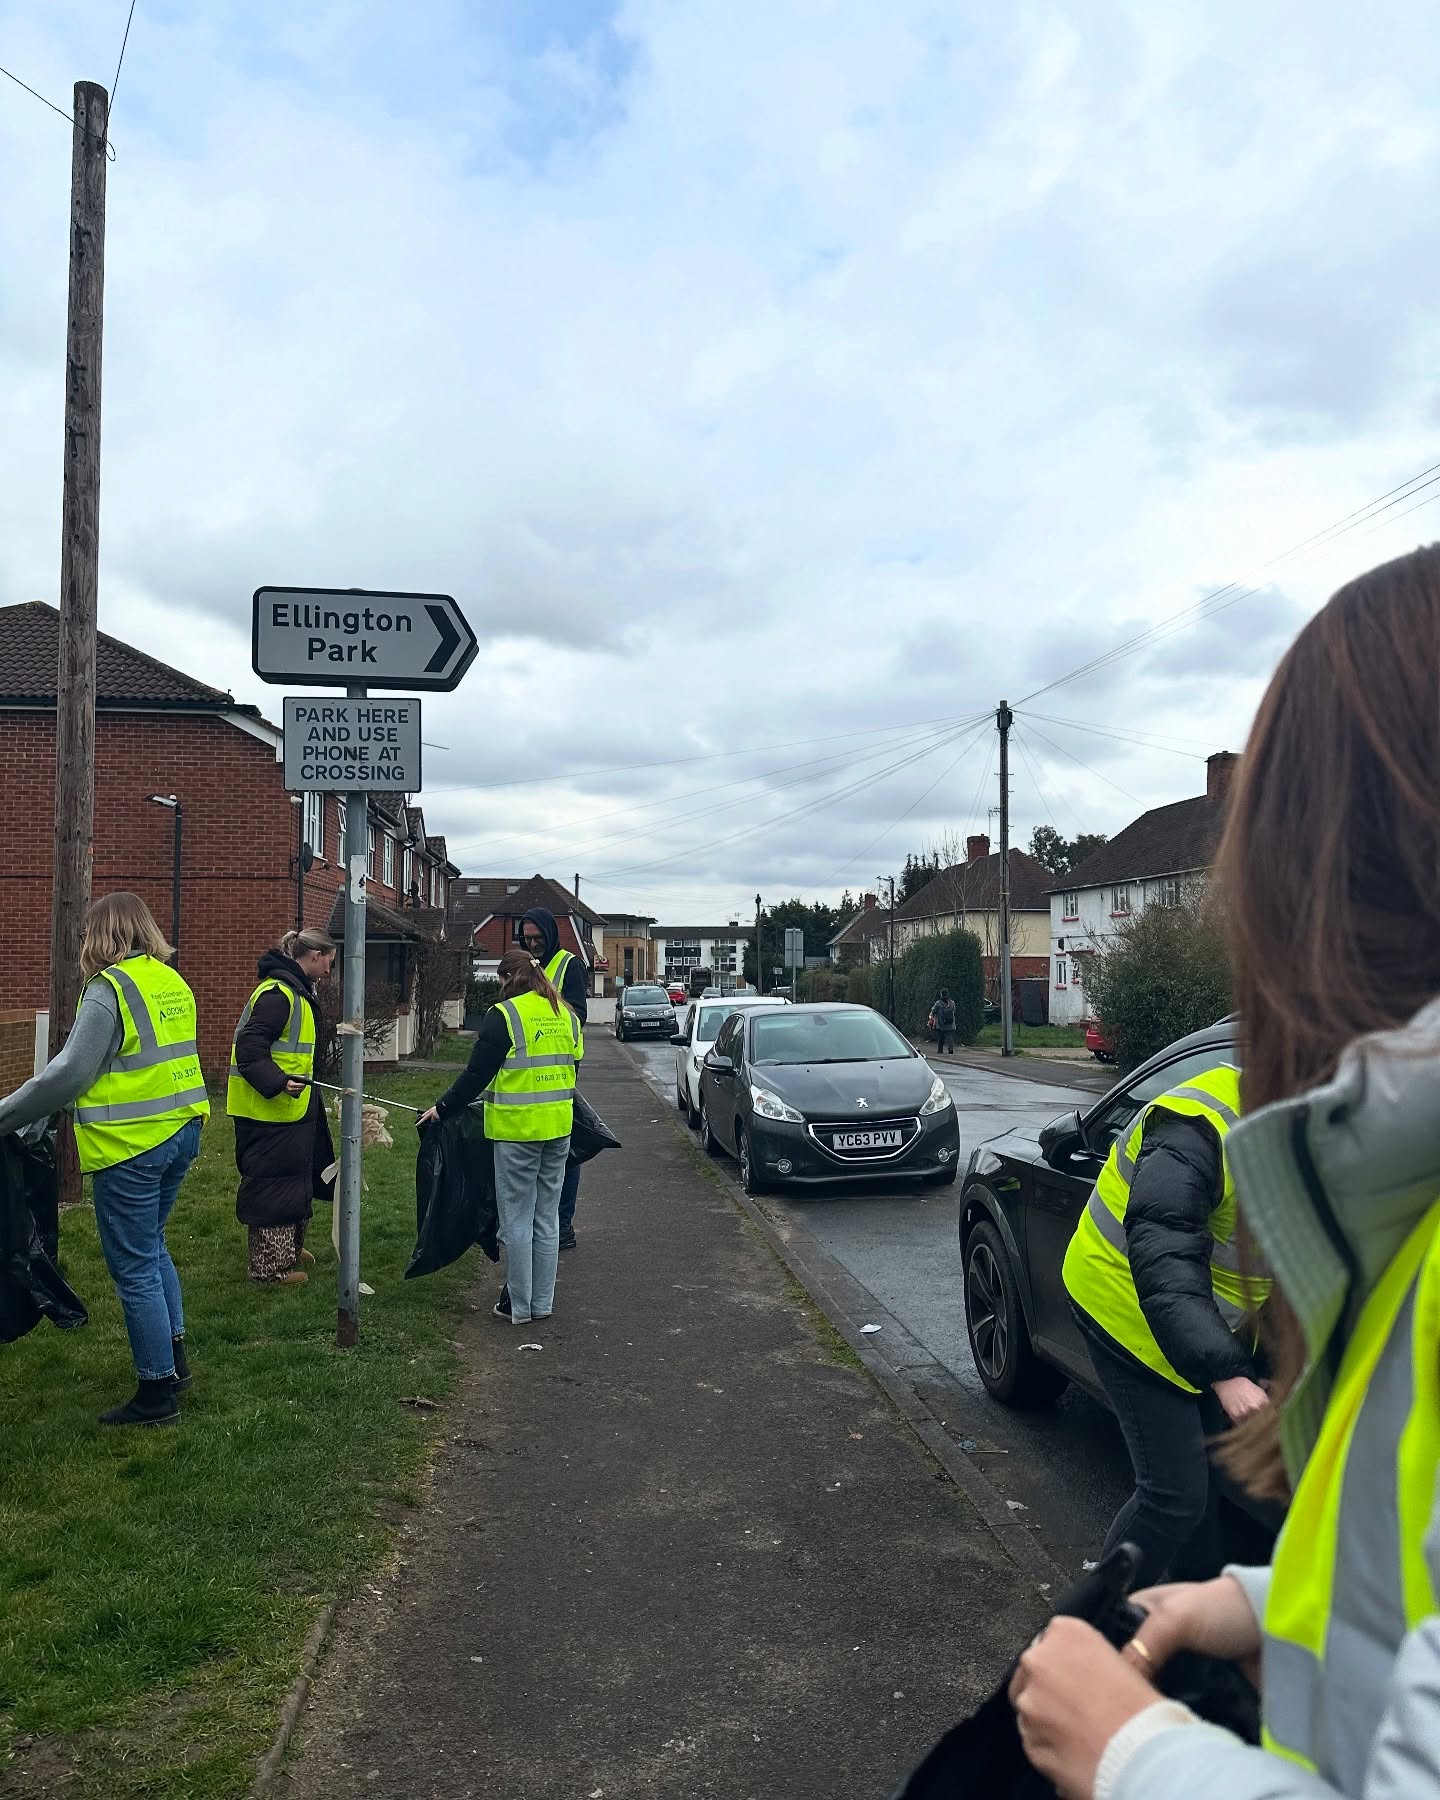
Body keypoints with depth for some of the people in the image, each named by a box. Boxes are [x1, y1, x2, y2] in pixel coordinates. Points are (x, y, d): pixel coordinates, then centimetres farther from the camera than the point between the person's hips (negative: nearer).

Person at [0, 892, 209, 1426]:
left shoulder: (109, 988, -15)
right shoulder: (173, 981, 9)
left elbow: (70, 1073, -20)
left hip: (130, 1146, -8)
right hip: (181, 1132, 8)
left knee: (135, 1268, 3)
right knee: (152, 1247, 24)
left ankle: (157, 1392, 13)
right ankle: (174, 1356, 32)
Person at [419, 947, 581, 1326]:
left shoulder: (504, 1015, -11)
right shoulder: (565, 1014, 8)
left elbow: (476, 1073, -10)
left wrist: (442, 1107, 1)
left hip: (517, 1130, -6)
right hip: (558, 1129, 6)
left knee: (517, 1220, 4)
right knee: (547, 1218, 13)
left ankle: (519, 1305, 11)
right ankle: (542, 1302, 20)